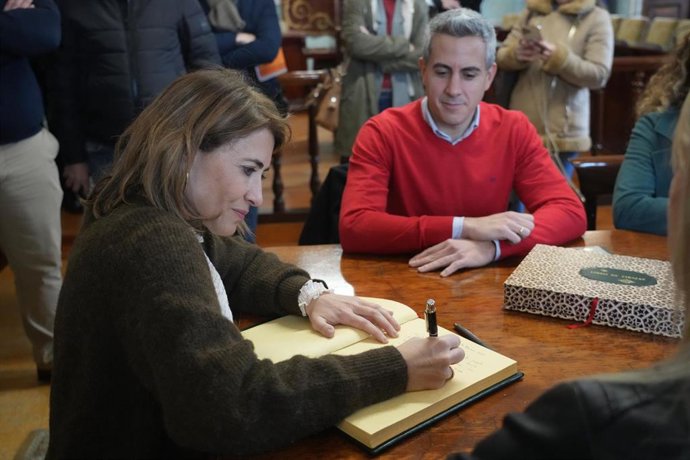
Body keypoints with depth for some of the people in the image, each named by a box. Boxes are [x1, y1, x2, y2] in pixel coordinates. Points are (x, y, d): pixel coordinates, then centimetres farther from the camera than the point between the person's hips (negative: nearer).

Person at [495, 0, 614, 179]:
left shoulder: (596, 17, 2)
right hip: (521, 125, 3)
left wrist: (558, 57, -21)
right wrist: (516, 54, -13)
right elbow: (501, 56, 10)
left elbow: (599, 74, -7)